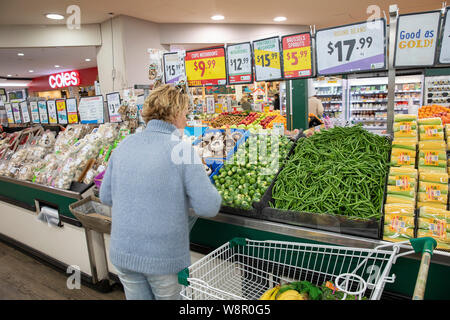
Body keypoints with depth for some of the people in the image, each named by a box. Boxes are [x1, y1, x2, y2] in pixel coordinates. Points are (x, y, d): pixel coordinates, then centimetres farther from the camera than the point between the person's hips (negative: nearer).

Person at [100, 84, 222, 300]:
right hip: (164, 258, -4)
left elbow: (106, 196, 6)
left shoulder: (124, 145, -2)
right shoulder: (182, 150, -17)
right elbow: (209, 207, -18)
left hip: (123, 253, 5)